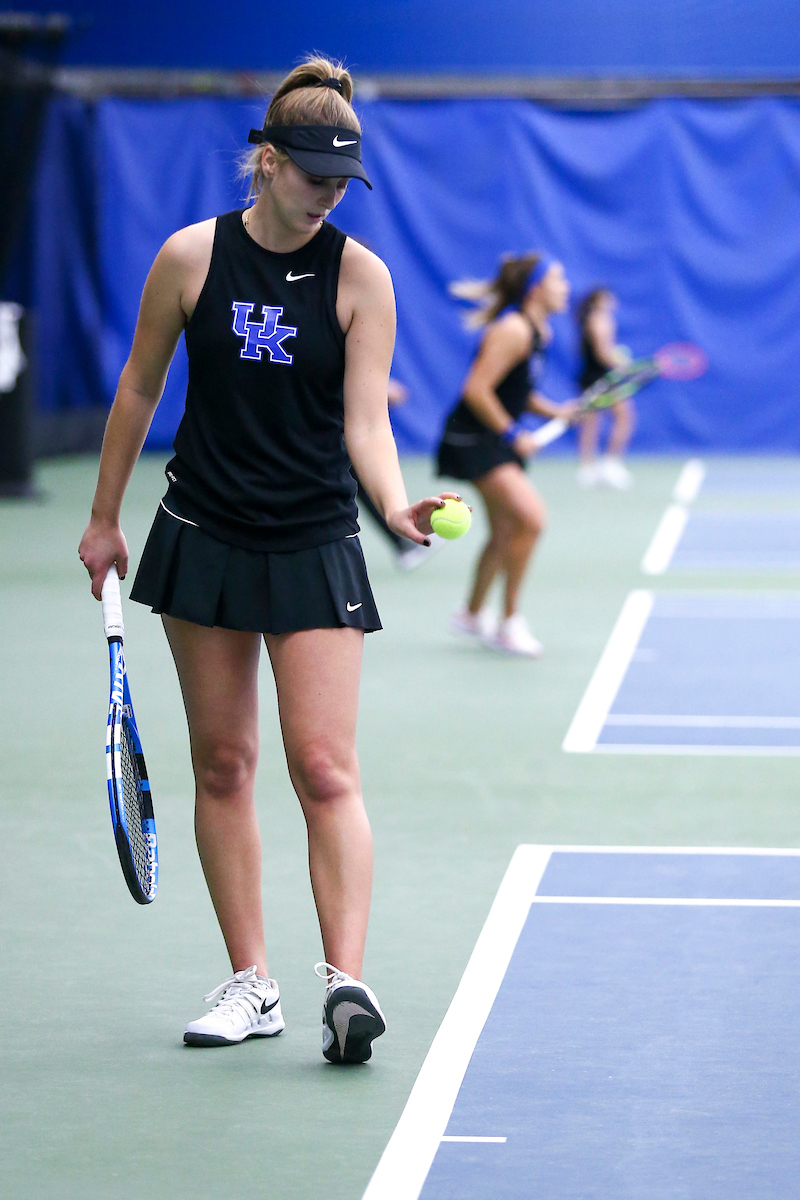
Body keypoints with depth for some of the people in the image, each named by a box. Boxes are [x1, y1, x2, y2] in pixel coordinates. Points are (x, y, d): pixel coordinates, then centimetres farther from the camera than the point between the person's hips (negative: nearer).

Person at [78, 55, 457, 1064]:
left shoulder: (359, 277, -6)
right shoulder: (191, 258, -3)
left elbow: (366, 422, -11)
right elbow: (139, 389, 9)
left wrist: (396, 506, -30)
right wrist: (105, 516, 13)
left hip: (314, 546, -2)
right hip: (204, 538, 2)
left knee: (325, 768, -10)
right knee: (223, 761, 5)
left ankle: (346, 980, -15)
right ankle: (250, 983, 12)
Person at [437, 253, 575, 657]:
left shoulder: (538, 330, 10)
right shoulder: (513, 330, -21)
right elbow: (478, 390, -25)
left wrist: (554, 410, 5)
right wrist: (513, 435, -19)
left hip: (500, 439, 10)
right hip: (473, 439, -10)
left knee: (505, 532, 18)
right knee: (530, 516, -21)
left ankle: (473, 615, 36)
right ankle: (509, 621, -12)